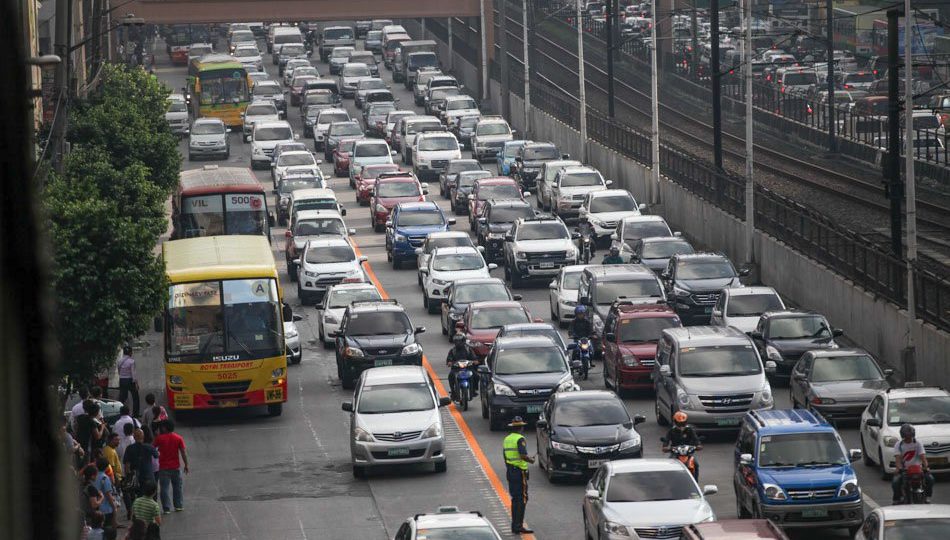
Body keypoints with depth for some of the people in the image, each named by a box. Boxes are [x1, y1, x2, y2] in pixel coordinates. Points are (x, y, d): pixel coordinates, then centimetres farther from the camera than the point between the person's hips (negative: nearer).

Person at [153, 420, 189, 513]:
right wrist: (186, 465, 2)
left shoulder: (160, 438, -9)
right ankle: (178, 506, 21)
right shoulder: (178, 438, -3)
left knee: (165, 488, 2)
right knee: (177, 487, 17)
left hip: (163, 467, -2)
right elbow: (183, 453, -5)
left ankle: (166, 508, -2)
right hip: (175, 467, 2)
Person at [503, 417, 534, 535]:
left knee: (515, 498, 14)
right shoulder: (520, 439, -14)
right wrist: (531, 460, -4)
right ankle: (518, 526, -11)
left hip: (510, 471, 8)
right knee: (522, 499, -6)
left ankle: (515, 526, 15)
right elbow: (524, 456, -23)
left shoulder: (507, 439, 12)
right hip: (519, 471, -8)